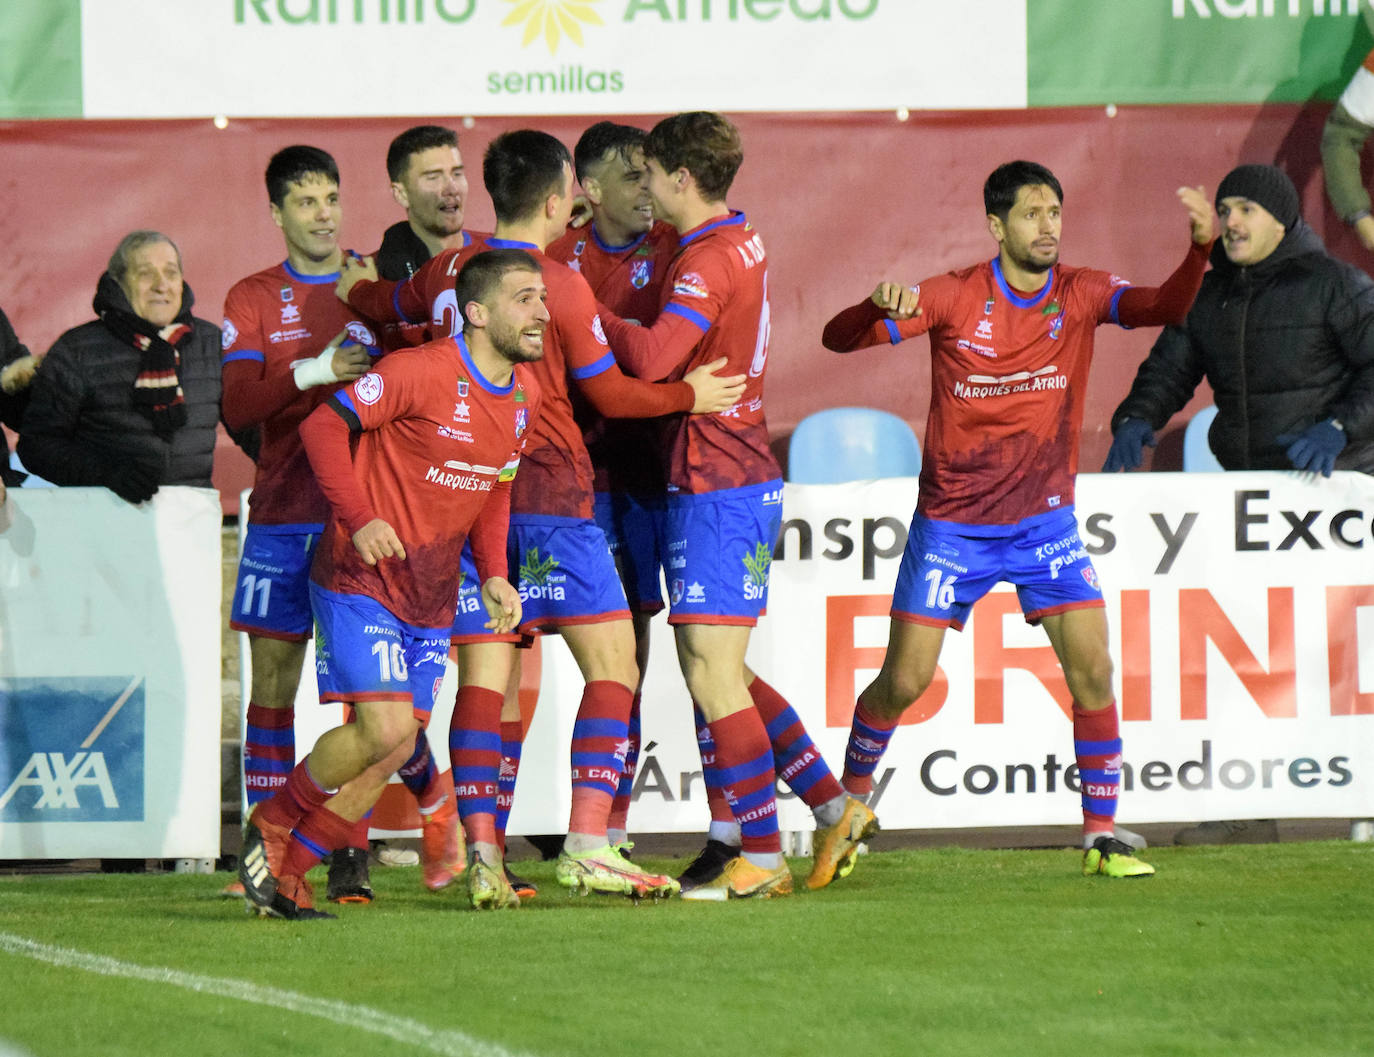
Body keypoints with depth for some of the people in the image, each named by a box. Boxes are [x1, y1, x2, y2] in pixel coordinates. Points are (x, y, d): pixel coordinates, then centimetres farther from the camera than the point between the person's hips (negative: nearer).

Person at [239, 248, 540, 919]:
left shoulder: (525, 393, 6)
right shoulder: (424, 373, -18)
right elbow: (324, 426, -13)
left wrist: (493, 574, 6)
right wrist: (359, 519, -22)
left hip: (430, 599, 8)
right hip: (360, 582, -8)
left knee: (394, 752, 3)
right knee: (385, 727, -19)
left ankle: (286, 874, 14)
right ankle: (272, 824, 4)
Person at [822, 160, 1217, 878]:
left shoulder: (1080, 295, -4)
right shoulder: (955, 298, -10)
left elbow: (1164, 307, -20)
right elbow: (838, 339, -13)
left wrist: (1200, 246, -40)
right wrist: (878, 306, -36)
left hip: (1045, 521, 2)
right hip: (951, 523, -2)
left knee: (1093, 670, -12)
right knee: (903, 682, 0)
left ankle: (1101, 837, -3)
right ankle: (852, 796, 26)